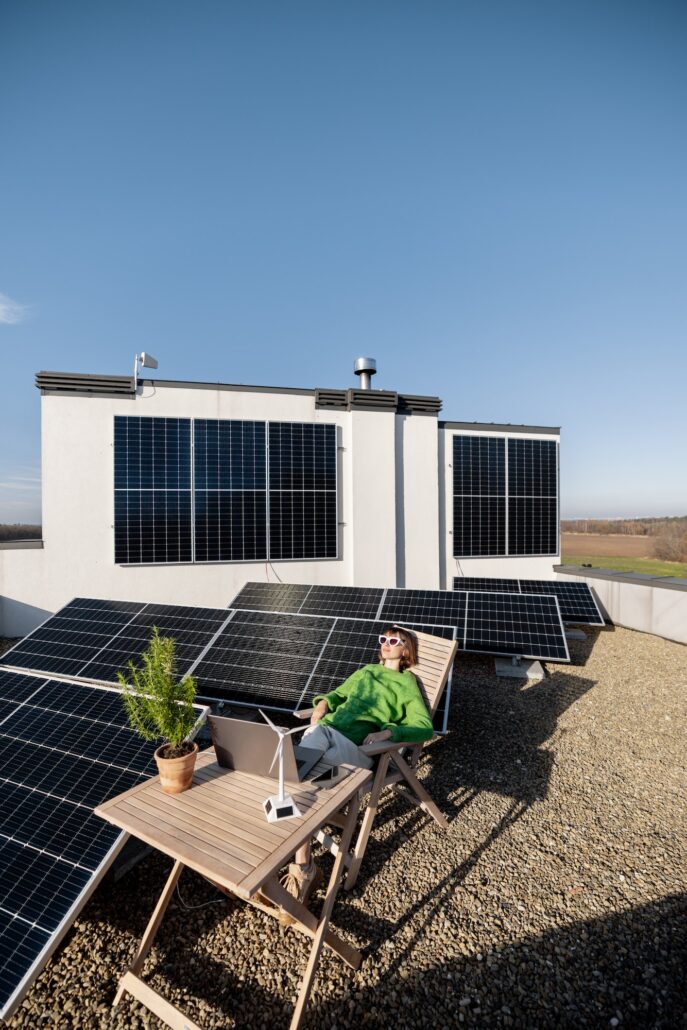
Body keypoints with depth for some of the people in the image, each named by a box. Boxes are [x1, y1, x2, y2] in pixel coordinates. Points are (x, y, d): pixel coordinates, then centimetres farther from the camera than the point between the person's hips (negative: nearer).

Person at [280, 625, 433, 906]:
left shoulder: (407, 683, 15)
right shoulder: (365, 671, 31)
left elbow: (425, 727, 2)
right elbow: (339, 693, 35)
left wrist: (388, 731, -14)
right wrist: (323, 703, 12)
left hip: (358, 745, -4)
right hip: (326, 728, 4)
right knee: (317, 732, -32)